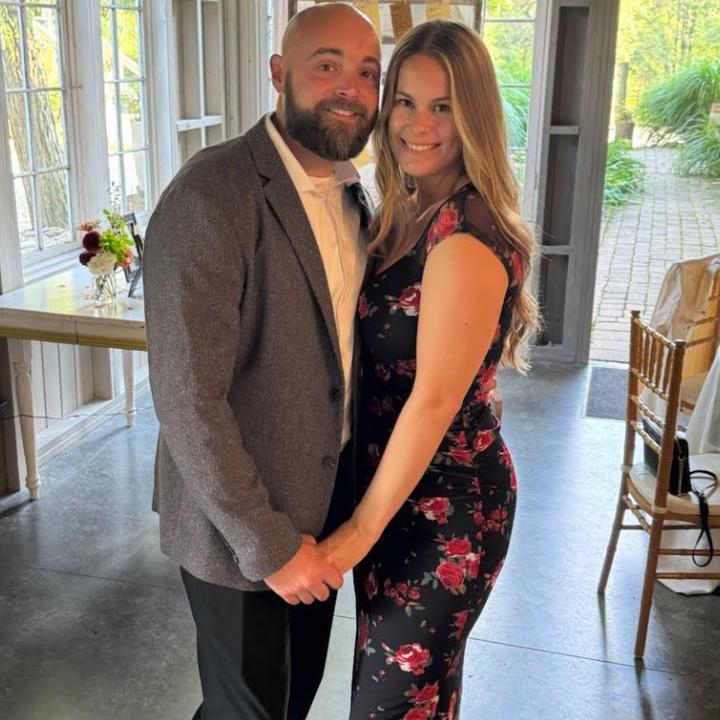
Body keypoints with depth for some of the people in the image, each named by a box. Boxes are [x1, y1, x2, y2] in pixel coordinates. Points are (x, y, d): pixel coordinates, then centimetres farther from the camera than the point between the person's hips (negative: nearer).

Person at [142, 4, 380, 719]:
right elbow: (187, 400, -25)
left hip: (327, 498, 7)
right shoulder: (210, 197, -24)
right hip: (242, 521, -7)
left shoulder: (350, 191, 3)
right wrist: (265, 544, -20)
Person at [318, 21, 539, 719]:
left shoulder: (469, 235, -23)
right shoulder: (409, 214, 5)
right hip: (402, 485, 8)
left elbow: (435, 399, -23)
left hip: (445, 505, -8)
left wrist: (363, 528, -16)